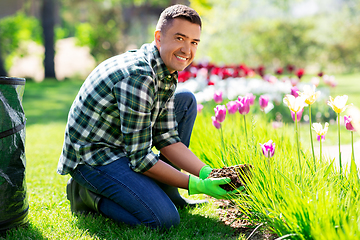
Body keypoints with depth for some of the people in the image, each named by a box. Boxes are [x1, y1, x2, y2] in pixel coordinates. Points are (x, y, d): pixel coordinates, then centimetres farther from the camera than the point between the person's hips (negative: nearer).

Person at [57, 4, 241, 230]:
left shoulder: (167, 73, 4)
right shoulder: (137, 76, -27)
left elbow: (167, 139, 2)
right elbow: (140, 159, -24)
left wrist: (208, 175, -9)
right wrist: (196, 185, -19)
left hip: (123, 145, 10)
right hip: (91, 156, -10)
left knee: (186, 100, 9)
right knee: (165, 219, -24)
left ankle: (167, 193, 10)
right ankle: (89, 194, -1)